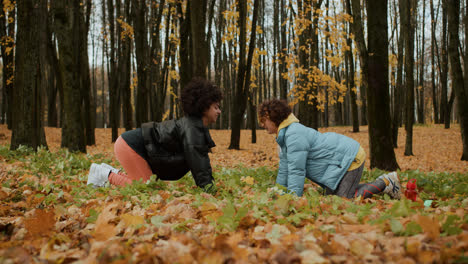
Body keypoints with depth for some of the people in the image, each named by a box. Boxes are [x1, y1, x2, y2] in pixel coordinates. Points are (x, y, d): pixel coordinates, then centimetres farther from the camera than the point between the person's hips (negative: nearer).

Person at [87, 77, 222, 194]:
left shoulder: (199, 127, 12)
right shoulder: (192, 128, -21)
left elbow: (202, 157, 16)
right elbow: (195, 158, -26)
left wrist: (209, 182, 10)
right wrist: (206, 185, -25)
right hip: (129, 145, -10)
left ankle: (113, 173, 15)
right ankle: (108, 175, -2)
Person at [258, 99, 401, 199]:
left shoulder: (294, 135, -23)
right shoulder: (284, 135, 12)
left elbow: (296, 169, -25)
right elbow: (284, 169, 18)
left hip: (349, 158, -11)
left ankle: (385, 183, -1)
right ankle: (383, 182, 19)